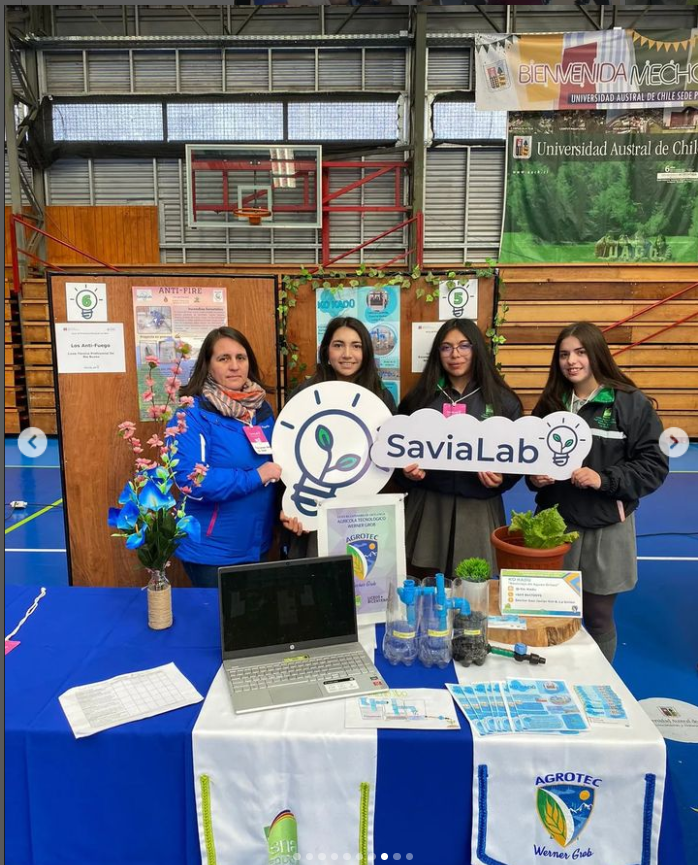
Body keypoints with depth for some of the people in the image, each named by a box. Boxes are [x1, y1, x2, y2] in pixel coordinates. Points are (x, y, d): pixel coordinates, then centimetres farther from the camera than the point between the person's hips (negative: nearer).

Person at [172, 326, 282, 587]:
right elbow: (189, 479, -25)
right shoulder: (193, 412, -15)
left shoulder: (262, 409, 4)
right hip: (211, 550, -6)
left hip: (257, 545, 7)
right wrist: (255, 477, -22)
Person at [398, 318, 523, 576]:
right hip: (426, 507, 1)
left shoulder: (503, 400, 3)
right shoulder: (419, 397, 6)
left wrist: (501, 478, -13)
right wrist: (407, 470, -10)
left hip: (479, 510, 0)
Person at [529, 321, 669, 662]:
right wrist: (534, 477, -5)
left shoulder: (631, 403, -8)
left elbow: (654, 466, -8)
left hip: (605, 530, -3)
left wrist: (603, 479, -21)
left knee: (598, 618, 14)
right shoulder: (549, 403, 5)